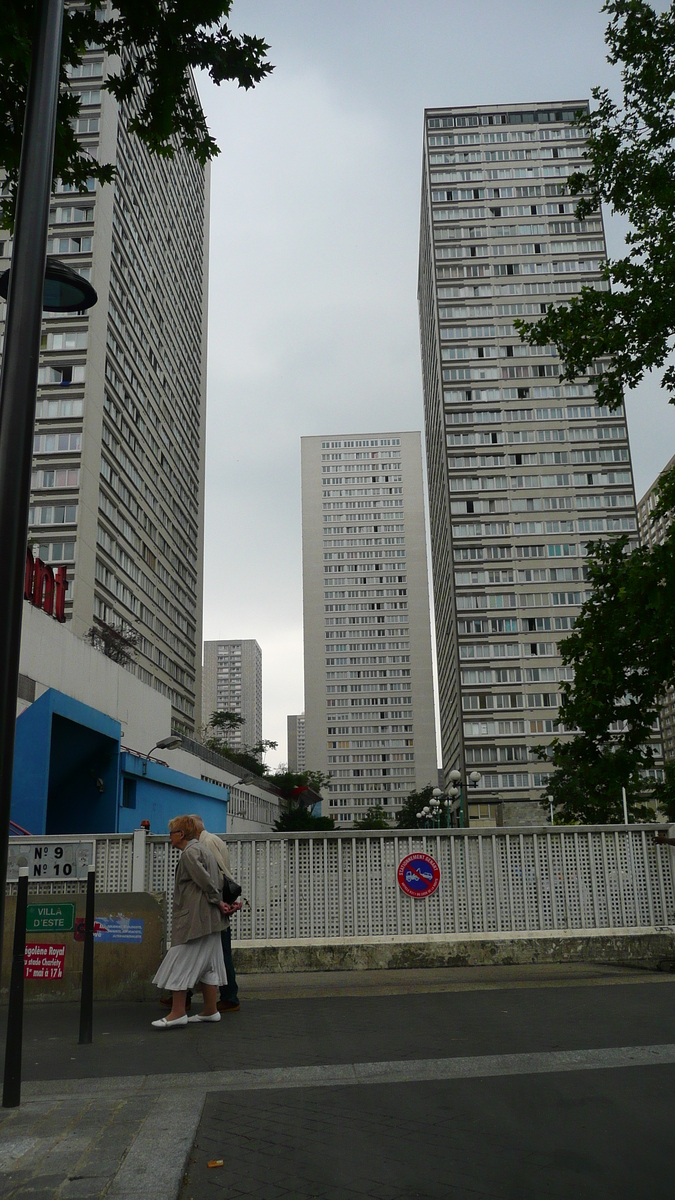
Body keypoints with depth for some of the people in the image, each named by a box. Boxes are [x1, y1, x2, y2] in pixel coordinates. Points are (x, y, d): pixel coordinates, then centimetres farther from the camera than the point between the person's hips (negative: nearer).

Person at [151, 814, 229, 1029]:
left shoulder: (189, 852, -12)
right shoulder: (203, 849, 18)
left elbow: (205, 880, -19)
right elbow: (219, 879, 18)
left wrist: (217, 901, -9)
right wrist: (218, 901, 11)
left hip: (193, 919, -10)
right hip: (210, 920, 10)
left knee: (180, 963, -4)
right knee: (207, 964, 12)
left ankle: (178, 1013, -3)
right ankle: (210, 1011, 17)